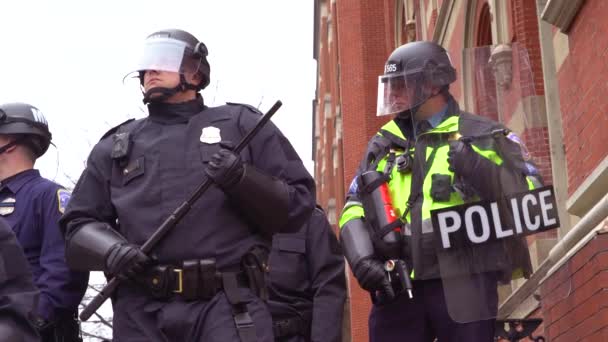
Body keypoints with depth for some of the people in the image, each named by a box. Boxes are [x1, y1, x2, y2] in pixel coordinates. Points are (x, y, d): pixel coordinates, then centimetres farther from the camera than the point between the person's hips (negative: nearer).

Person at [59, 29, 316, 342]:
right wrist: (109, 249, -3)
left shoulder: (241, 125, 13)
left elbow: (298, 203, 8)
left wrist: (244, 181, -11)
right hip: (141, 314, 3)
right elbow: (78, 226, 20)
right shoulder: (115, 147, 20)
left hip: (228, 307, -2)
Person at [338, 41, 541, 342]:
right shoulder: (383, 144, 18)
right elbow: (354, 209, 13)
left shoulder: (483, 136, 8)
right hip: (398, 287, 3)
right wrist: (362, 258, -5)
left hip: (463, 283, -3)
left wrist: (482, 171, -16)